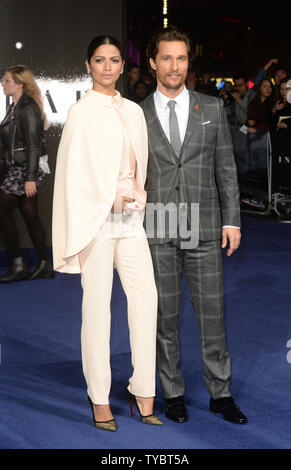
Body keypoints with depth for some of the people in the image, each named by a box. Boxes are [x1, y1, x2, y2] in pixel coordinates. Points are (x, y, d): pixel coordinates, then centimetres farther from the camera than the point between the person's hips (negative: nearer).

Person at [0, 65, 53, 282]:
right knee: (30, 215, 10)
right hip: (18, 167, 9)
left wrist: (30, 178, -23)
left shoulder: (27, 108, -15)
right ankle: (45, 266, 15)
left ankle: (19, 265, -1)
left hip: (28, 168, -9)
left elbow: (33, 145, -19)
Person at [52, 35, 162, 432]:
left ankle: (144, 393, 5)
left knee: (146, 296, -2)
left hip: (130, 216, 6)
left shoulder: (134, 111, 15)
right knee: (97, 302, -2)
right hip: (97, 217, -5)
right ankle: (100, 399, 6)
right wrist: (113, 200, -11)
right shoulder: (82, 112, -2)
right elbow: (73, 175, -6)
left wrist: (139, 196, 5)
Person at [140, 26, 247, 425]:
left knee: (212, 313, 4)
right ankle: (173, 393, 20)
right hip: (156, 230, 0)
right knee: (164, 316, 7)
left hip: (203, 227, 1)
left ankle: (221, 393, 17)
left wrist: (232, 221, 2)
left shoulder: (212, 108, 7)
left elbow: (226, 168, 7)